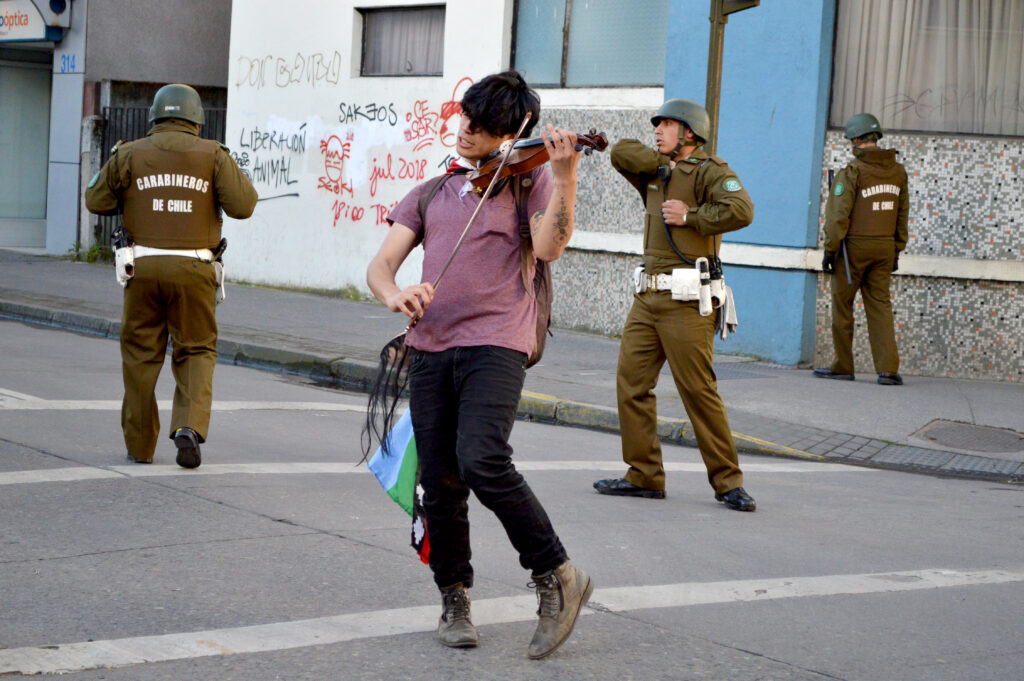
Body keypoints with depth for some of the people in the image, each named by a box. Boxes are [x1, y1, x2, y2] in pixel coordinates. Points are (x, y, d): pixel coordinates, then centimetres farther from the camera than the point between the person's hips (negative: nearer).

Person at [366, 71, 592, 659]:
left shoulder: (527, 177, 8)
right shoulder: (431, 194, 19)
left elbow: (549, 246, -11)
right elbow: (380, 265, 10)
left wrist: (564, 174, -22)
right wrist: (394, 295, -13)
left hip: (495, 343, -4)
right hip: (432, 346, 5)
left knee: (482, 462, -23)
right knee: (440, 482, 3)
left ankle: (559, 576, -7)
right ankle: (455, 599, 21)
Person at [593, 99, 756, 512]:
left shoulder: (709, 172, -3)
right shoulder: (655, 174, 19)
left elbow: (741, 210, -18)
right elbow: (621, 153, 10)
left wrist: (689, 217, -11)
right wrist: (662, 161, 1)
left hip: (685, 301, -8)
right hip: (647, 296, 8)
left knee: (699, 390, -8)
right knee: (631, 382, 4)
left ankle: (727, 481, 1)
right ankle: (645, 476, 11)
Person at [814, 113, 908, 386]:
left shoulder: (852, 171, -12)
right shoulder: (897, 171, 7)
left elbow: (839, 215, -14)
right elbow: (902, 214, 12)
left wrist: (829, 250, -8)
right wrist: (897, 251, 18)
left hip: (854, 246, -5)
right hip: (885, 248, 5)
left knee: (842, 305, 7)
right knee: (880, 306, 4)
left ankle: (842, 366, 12)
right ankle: (888, 368, -7)